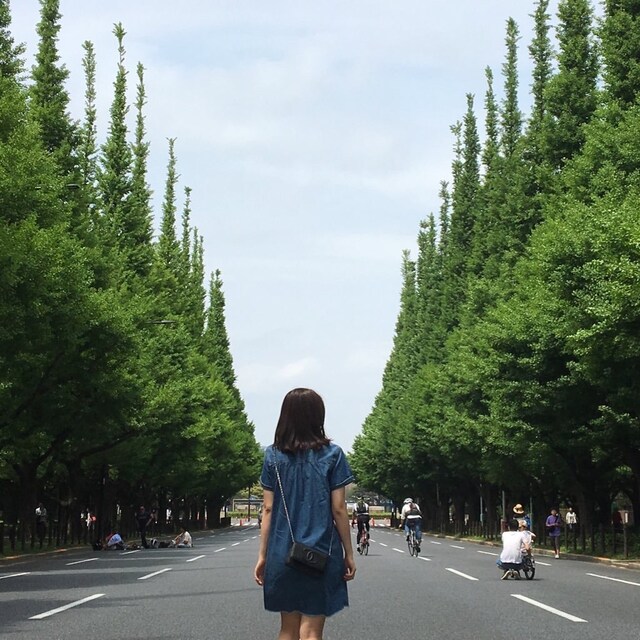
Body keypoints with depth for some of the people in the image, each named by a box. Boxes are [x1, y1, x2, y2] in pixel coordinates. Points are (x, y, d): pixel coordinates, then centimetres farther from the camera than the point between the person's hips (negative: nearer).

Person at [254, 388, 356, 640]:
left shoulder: (273, 456, 2)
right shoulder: (332, 455, -4)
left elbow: (268, 509, 2)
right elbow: (338, 509, -5)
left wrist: (262, 555, 7)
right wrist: (349, 554, 3)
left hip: (282, 553, 3)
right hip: (320, 553, -2)